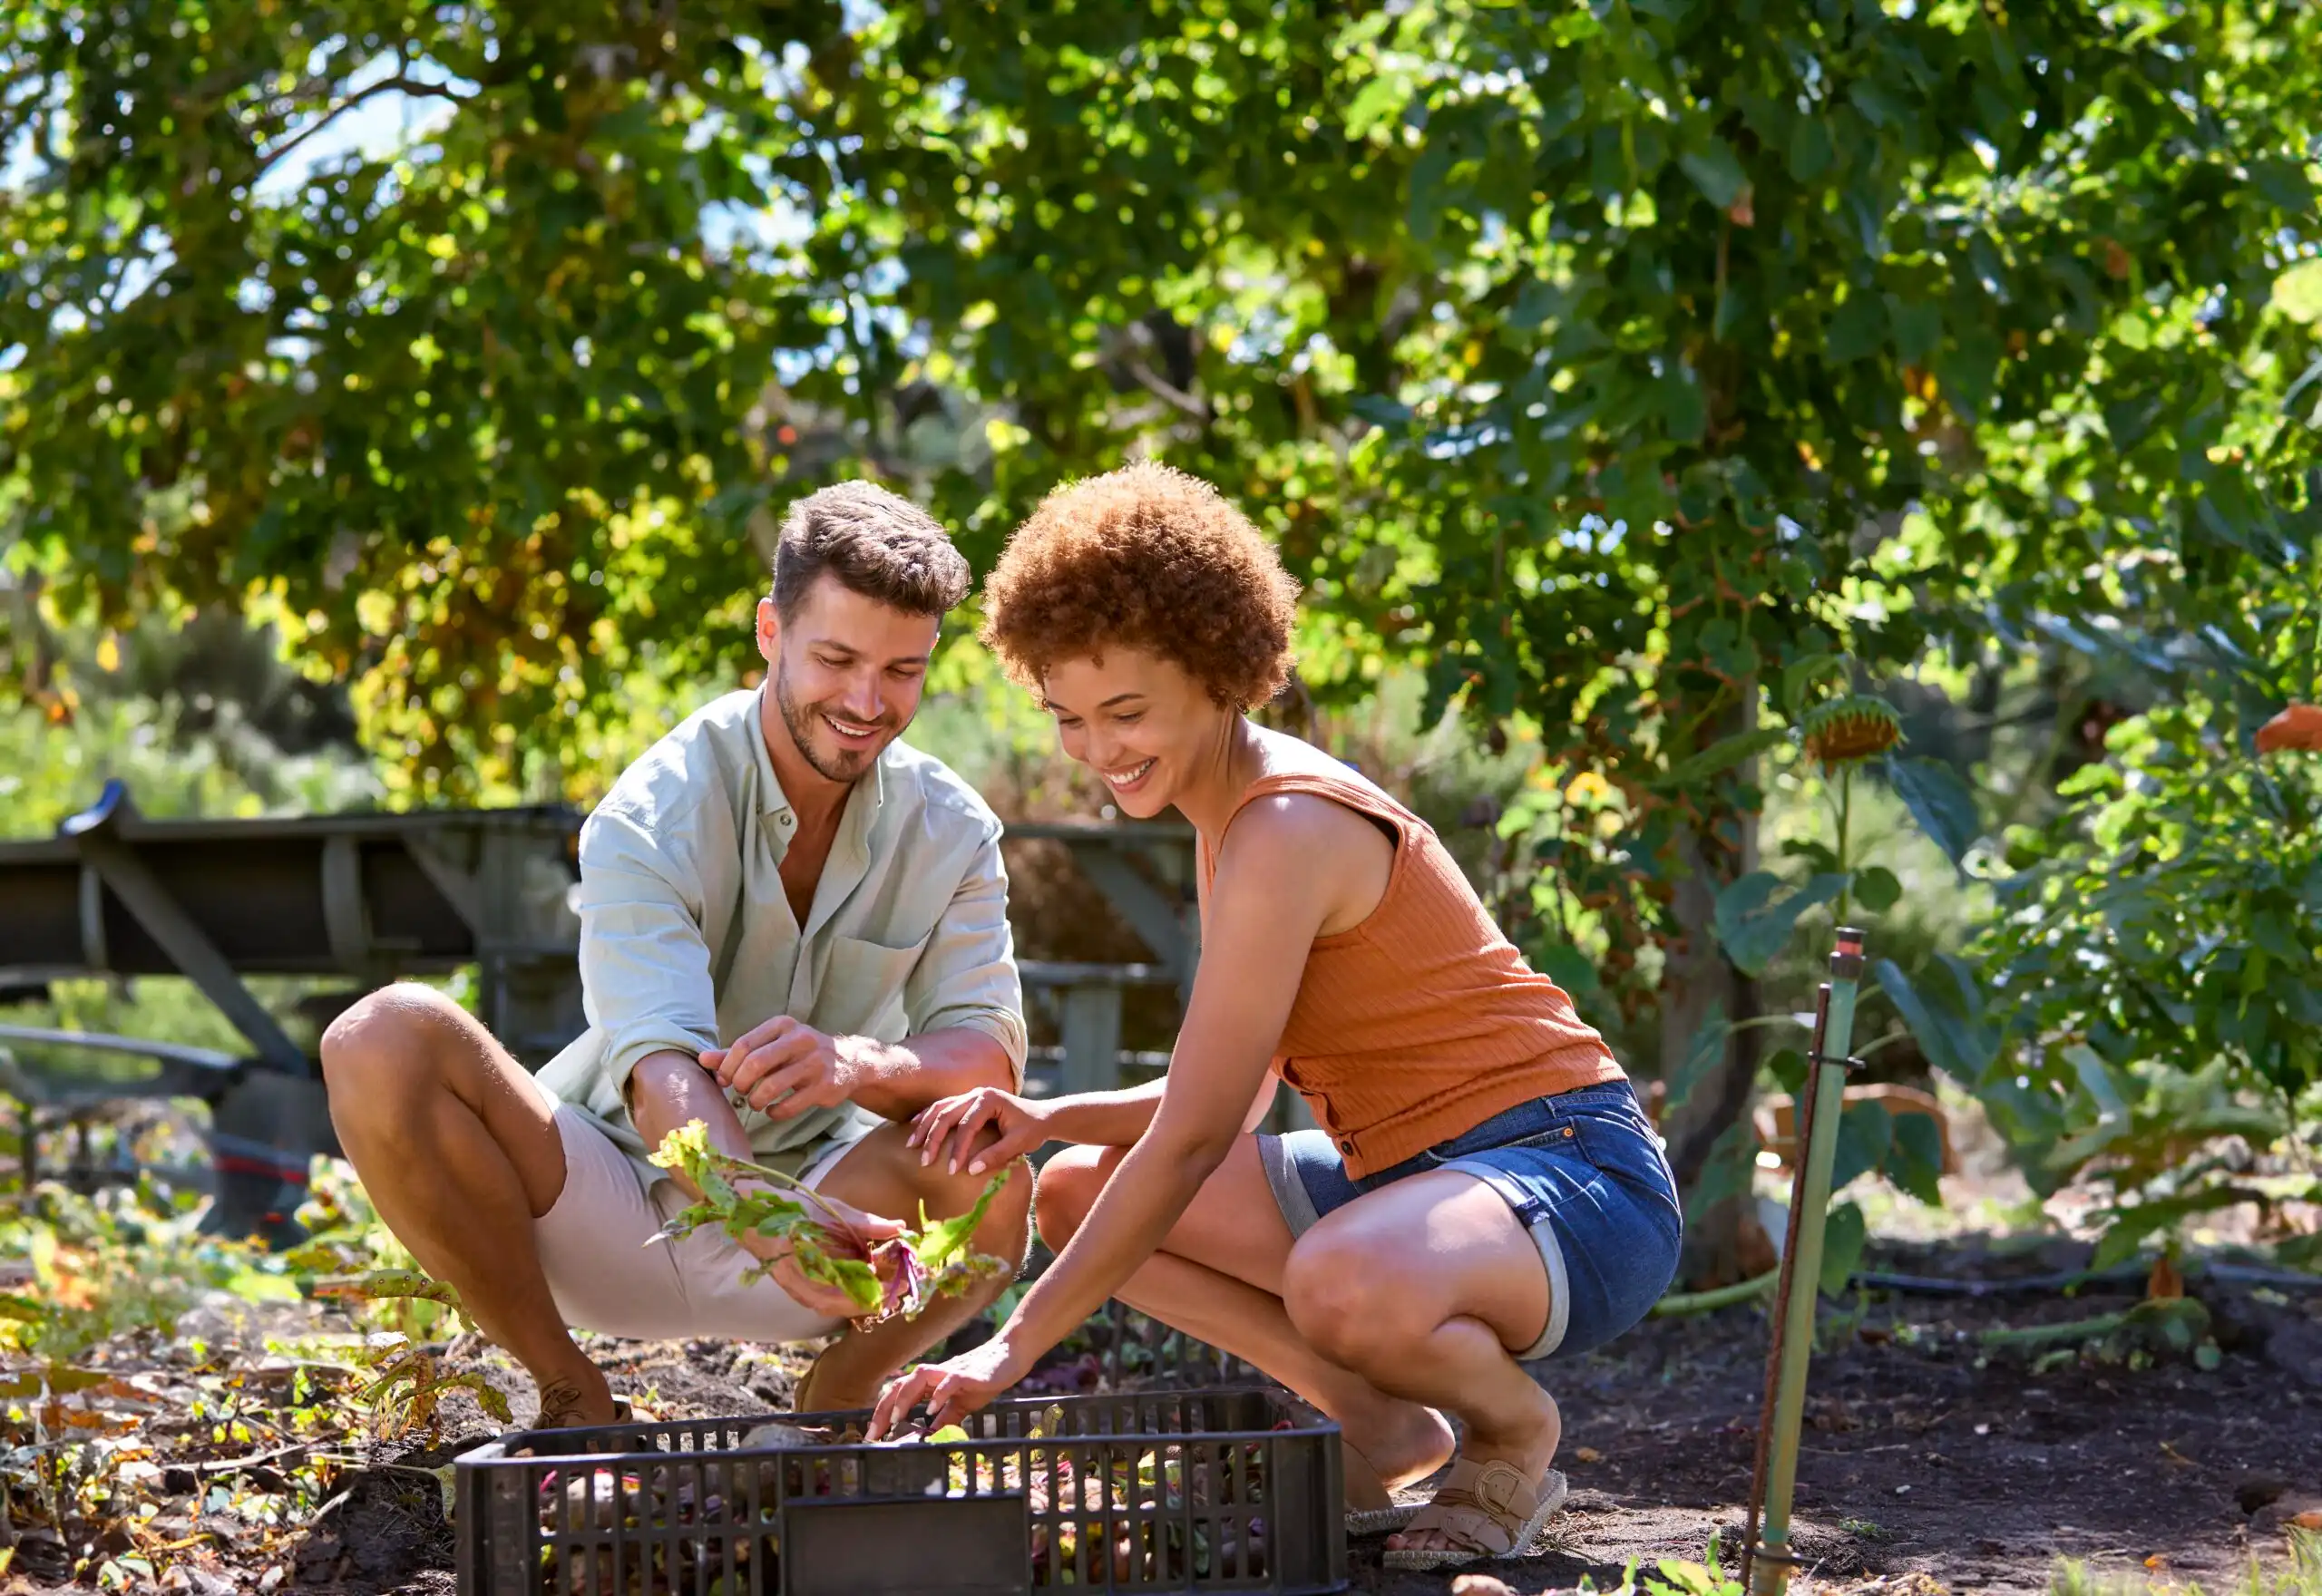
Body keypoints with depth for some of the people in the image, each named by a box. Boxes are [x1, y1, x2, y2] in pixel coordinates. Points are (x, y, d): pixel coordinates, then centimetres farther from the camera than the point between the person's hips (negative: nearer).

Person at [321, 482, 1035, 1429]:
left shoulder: (951, 833, -3)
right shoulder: (654, 818, -16)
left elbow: (991, 1056, -15)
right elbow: (662, 1068, -31)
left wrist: (864, 1063, -39)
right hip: (610, 1219, -1)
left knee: (992, 1179, -32)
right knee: (386, 1042, -28)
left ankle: (831, 1408, -1)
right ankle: (569, 1395, -10)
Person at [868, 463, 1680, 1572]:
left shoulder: (1288, 829, -20)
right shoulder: (1238, 812, 10)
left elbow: (1192, 1138, -21)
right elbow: (1225, 1106, 13)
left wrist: (1013, 1347, -18)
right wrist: (1051, 1118, -5)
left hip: (1573, 1188, -9)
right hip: (1416, 1179, 9)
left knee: (1343, 1284, -41)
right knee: (1078, 1193, 5)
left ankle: (1514, 1426, -6)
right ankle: (1377, 1424, 8)